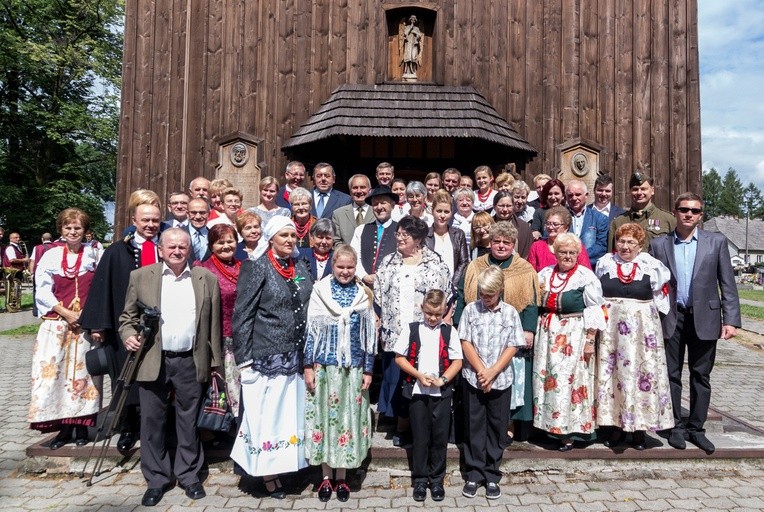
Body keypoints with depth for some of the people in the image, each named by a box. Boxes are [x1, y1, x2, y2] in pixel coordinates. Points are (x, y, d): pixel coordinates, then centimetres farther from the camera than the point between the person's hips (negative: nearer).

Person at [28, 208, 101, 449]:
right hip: (56, 324, 1)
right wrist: (66, 313, -10)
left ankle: (81, 425, 13)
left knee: (82, 373, 3)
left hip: (86, 324, -1)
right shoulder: (51, 256, 4)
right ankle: (64, 427, 11)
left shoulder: (93, 255, 3)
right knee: (55, 373, 1)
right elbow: (43, 291, 1)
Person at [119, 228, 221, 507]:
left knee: (189, 422, 10)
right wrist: (129, 335, -11)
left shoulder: (207, 279, 4)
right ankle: (156, 479, 24)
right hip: (152, 362, 0)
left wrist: (215, 363, 6)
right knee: (152, 421, 7)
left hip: (190, 362, 0)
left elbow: (213, 324, 6)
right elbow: (127, 317, 10)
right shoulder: (140, 277, 4)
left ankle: (189, 475, 26)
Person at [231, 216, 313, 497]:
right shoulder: (256, 268, -7)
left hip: (296, 357, 6)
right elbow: (242, 316, -9)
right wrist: (244, 359, -13)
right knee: (266, 417, 3)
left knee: (289, 416, 12)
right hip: (266, 357, -5)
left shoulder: (300, 267, 9)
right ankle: (266, 474, 18)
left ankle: (278, 467, 26)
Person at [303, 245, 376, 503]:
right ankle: (326, 477, 20)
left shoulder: (364, 294, 3)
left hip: (353, 366, 1)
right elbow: (311, 330, -1)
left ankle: (341, 477, 21)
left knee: (348, 417, 7)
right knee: (324, 416, 5)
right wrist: (308, 365, -4)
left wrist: (368, 369, 2)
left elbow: (370, 334, 5)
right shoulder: (320, 291, -1)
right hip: (324, 365, -1)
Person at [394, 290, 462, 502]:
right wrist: (418, 375, -10)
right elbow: (399, 357, 1)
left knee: (440, 437, 7)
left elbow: (457, 361, 2)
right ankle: (420, 479, 20)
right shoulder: (412, 329, 3)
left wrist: (443, 379, -13)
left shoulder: (449, 331, 3)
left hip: (442, 392, 1)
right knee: (420, 437, 7)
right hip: (417, 391, 0)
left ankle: (437, 479, 22)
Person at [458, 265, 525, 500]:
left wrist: (492, 372, -11)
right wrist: (481, 371, -10)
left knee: (497, 428, 9)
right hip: (473, 378, 0)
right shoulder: (471, 309, -1)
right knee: (474, 427, 8)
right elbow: (465, 343, -3)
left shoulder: (510, 313, 1)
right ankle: (474, 474, 20)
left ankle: (492, 476, 21)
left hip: (501, 380, 1)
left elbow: (513, 347, -2)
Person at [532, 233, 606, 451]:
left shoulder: (586, 276, -4)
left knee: (568, 379, -3)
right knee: (547, 378, 7)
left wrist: (590, 340, -11)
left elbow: (595, 310, -6)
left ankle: (567, 431, 6)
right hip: (547, 334, 5)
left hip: (574, 335, -5)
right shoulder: (544, 274, 11)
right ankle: (551, 424, 19)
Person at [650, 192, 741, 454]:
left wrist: (730, 320, -6)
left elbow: (727, 284, 1)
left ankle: (696, 427, 21)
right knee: (672, 374, 7)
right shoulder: (659, 244, 2)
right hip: (671, 318, 0)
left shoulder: (716, 242, 3)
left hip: (704, 318, 0)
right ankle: (676, 426, 20)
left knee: (701, 376, 9)